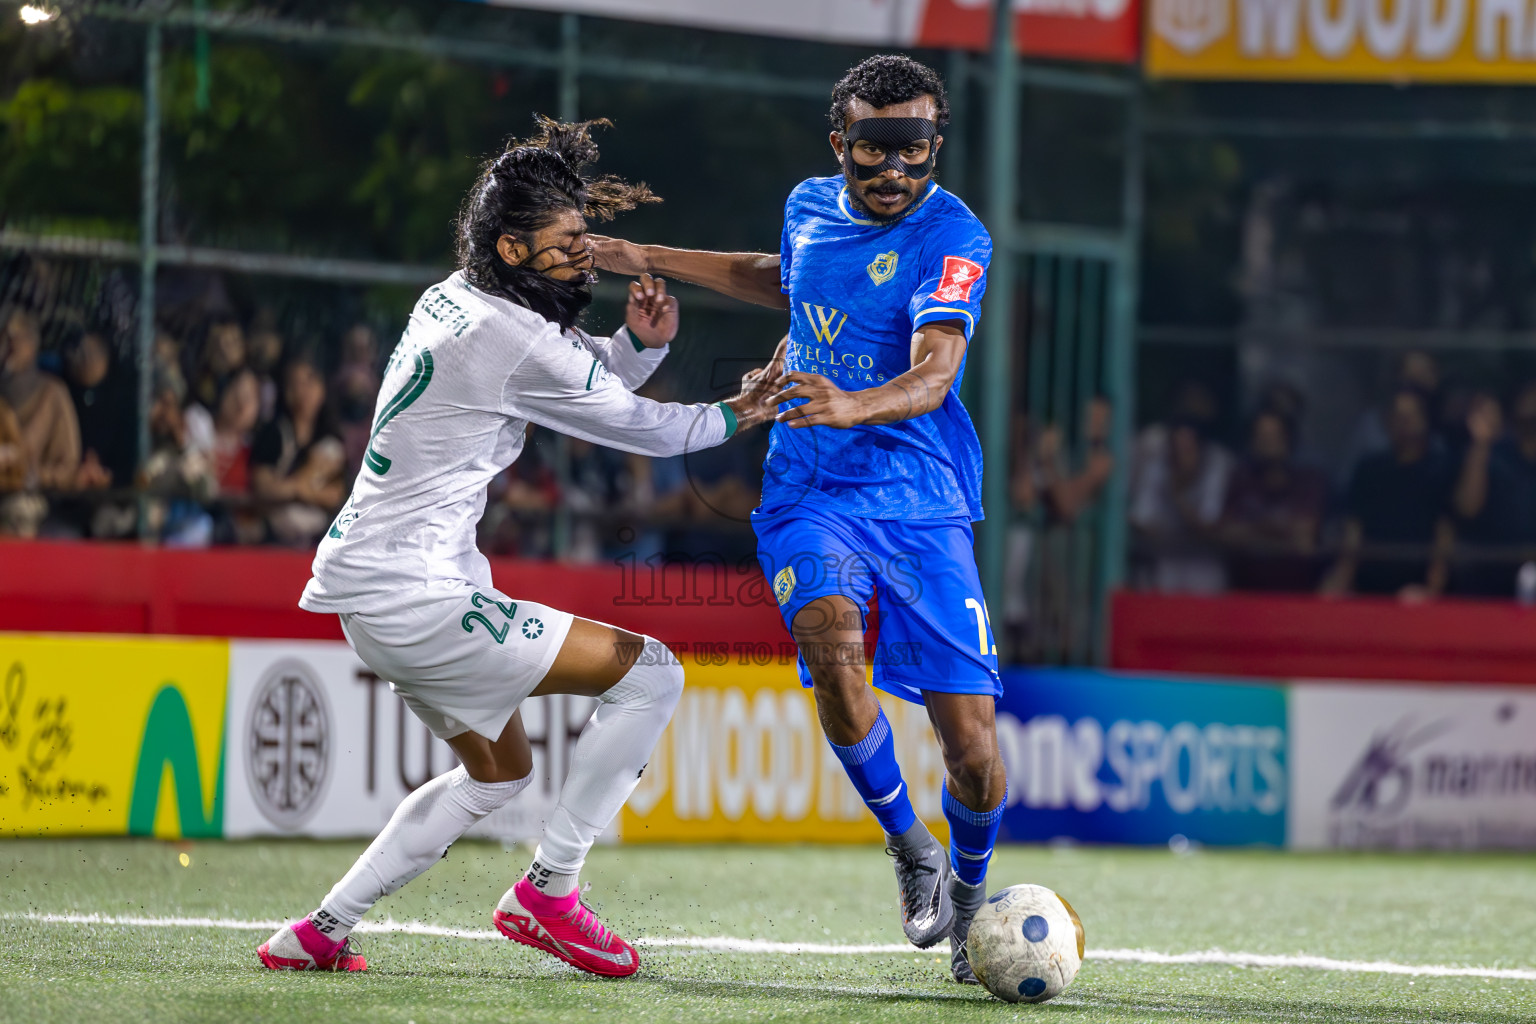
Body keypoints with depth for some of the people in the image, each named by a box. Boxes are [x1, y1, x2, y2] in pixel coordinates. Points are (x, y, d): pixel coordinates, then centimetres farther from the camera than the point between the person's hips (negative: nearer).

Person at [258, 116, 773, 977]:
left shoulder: (456, 298, 10)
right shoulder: (513, 340, -18)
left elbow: (586, 380, 21)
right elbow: (639, 428, -5)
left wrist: (640, 343, 0)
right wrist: (732, 416, 12)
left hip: (369, 583, 10)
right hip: (410, 596, -10)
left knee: (500, 771, 27)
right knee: (650, 674, -9)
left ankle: (320, 932, 25)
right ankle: (549, 891, -5)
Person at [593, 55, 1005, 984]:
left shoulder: (952, 237, -12)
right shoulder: (811, 207, 5)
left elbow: (933, 375, -28)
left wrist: (855, 406, -48)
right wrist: (651, 261, 28)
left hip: (923, 504, -3)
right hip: (810, 491, 3)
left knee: (973, 747, -8)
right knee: (831, 638, -31)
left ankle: (969, 888, 26)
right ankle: (910, 849, -8)